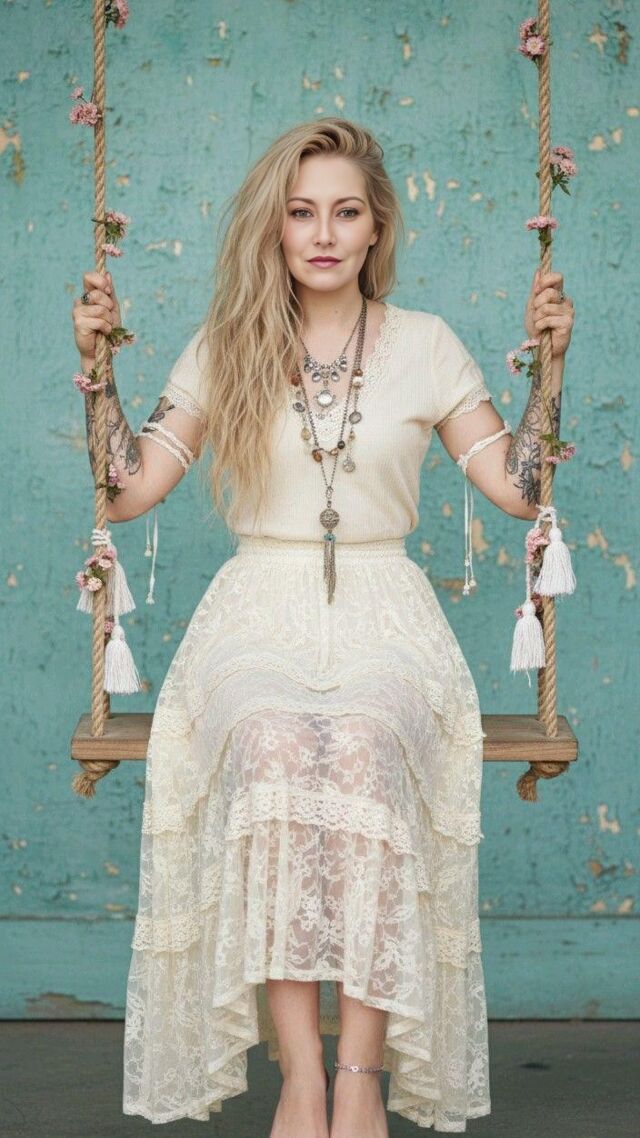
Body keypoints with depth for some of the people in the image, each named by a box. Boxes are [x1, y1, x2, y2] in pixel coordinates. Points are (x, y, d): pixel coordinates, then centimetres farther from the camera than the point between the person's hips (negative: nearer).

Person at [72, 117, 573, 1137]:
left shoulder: (425, 344, 12)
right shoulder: (226, 348, 13)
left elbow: (518, 488, 7)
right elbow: (128, 490, 9)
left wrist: (550, 364, -1)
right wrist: (96, 363, 1)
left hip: (384, 621, 0)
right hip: (258, 619, 1)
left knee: (362, 744, -36)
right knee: (273, 742, -36)